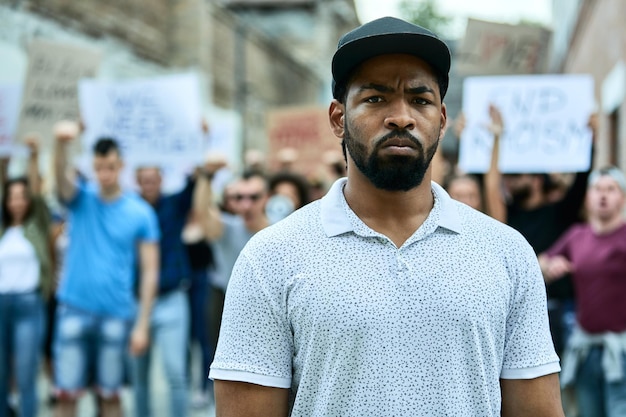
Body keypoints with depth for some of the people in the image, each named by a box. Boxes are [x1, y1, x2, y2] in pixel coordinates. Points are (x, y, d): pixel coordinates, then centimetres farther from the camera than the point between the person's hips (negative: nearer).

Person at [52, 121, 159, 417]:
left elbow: (150, 271, 0)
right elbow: (62, 176, -20)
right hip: (74, 309, 1)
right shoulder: (81, 199, 3)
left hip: (116, 314, 0)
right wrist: (61, 143, -42)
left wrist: (143, 323, -6)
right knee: (67, 393, -1)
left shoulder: (141, 212, 0)